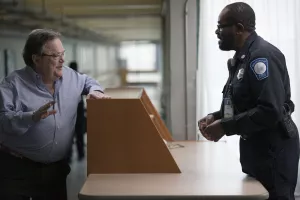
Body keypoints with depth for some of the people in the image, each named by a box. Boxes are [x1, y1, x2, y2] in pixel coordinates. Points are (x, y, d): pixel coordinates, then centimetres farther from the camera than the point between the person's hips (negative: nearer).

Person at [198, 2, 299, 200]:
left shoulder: (262, 55, -19)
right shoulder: (242, 58, 11)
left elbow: (270, 111, -27)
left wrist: (225, 127, -21)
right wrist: (216, 117, 2)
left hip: (273, 150, -10)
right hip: (255, 147, 10)